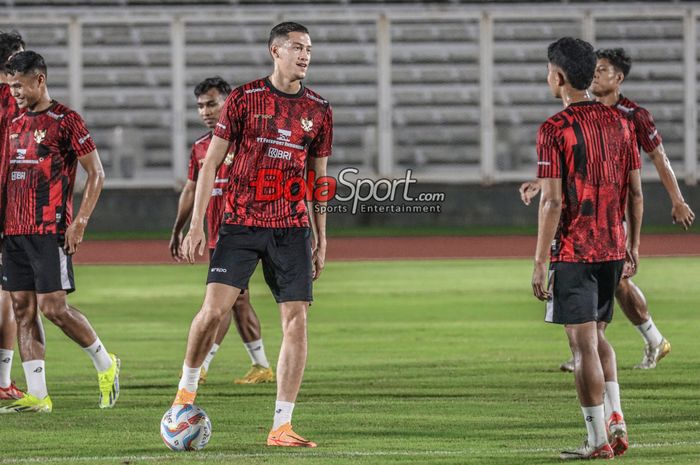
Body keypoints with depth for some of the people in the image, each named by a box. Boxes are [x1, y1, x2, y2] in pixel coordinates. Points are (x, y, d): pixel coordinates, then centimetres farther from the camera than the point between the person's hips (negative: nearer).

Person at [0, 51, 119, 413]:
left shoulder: (65, 120, -6)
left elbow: (96, 173, -6)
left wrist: (80, 222, -13)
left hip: (49, 230, -7)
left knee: (53, 307, -10)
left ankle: (105, 364, 11)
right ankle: (36, 395, 5)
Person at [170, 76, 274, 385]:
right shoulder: (200, 146, 14)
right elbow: (191, 190, 22)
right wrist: (177, 231, 24)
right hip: (216, 235, 8)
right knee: (238, 300, 11)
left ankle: (200, 366, -16)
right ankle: (262, 367, 17)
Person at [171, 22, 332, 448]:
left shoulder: (318, 109, 8)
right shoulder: (245, 99, -1)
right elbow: (211, 162, 1)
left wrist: (322, 240, 12)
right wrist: (197, 224, -5)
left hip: (292, 228, 3)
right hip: (241, 224, -3)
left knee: (297, 320, -5)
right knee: (215, 308, -13)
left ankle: (282, 427, -1)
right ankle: (187, 389, 12)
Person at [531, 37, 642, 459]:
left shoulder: (555, 130, -12)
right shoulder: (620, 123, 6)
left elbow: (552, 202, -15)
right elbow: (636, 193, 8)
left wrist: (540, 263, -11)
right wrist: (633, 247, 17)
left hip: (572, 251, -6)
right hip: (613, 248, 6)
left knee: (583, 344, -2)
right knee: (597, 336, 20)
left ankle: (599, 440, -1)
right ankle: (616, 420, 8)